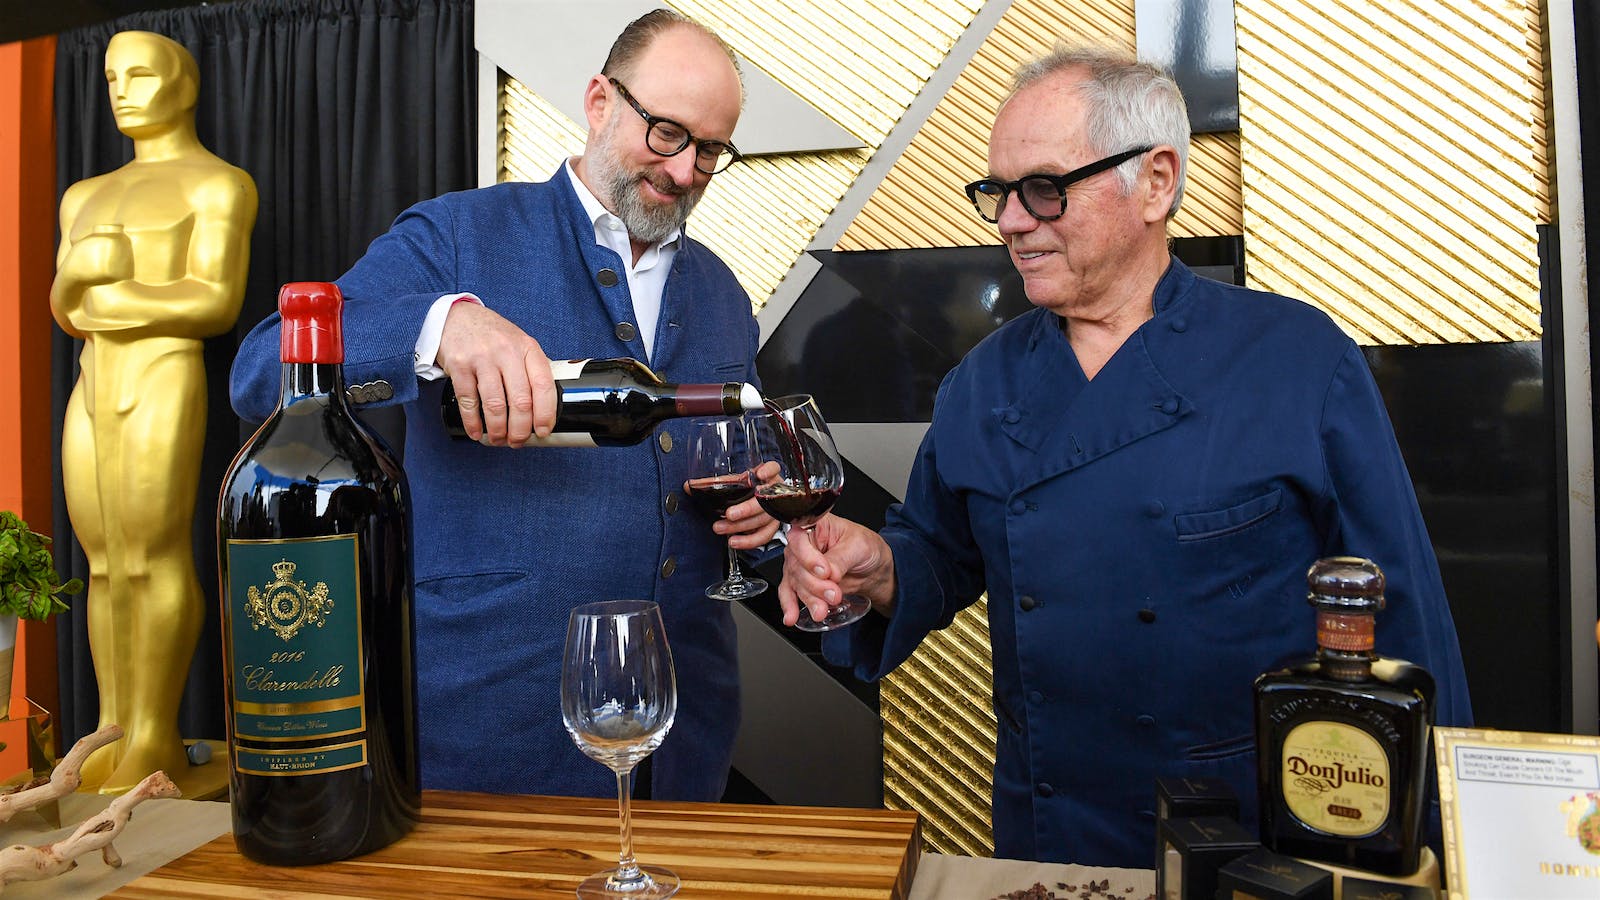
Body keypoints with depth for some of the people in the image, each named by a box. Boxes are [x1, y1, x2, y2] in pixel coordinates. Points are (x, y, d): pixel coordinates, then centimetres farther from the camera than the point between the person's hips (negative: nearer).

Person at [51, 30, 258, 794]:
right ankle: (115, 732, 11)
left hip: (165, 387, -7)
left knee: (155, 560, -10)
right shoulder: (88, 195, 22)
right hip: (93, 393, 7)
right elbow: (64, 305, 10)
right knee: (106, 565, 5)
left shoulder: (221, 185, -1)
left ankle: (154, 740, -3)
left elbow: (217, 304, -13)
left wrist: (96, 296, -6)